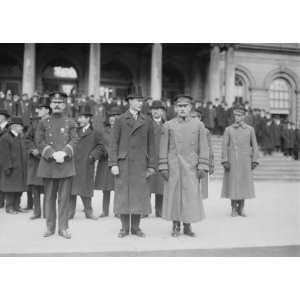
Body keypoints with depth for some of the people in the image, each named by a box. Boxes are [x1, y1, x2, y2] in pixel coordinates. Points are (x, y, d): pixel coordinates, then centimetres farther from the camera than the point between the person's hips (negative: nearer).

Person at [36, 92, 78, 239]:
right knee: (49, 197, 6)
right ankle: (50, 227, 17)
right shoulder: (43, 122, 9)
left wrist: (64, 153, -17)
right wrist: (53, 154, -13)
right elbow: (40, 141, 1)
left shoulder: (70, 123, 10)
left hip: (66, 164, 0)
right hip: (48, 165, 1)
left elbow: (74, 140, 1)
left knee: (64, 198, 1)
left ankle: (63, 228, 9)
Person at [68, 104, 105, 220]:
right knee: (71, 190, 3)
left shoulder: (95, 133, 3)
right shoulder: (75, 131, 14)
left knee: (85, 190, 3)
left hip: (86, 168, -3)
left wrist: (92, 156, -10)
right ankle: (70, 212, 11)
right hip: (73, 166, 3)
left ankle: (89, 212, 15)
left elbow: (101, 148, 1)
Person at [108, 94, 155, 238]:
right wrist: (113, 164, -10)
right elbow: (114, 143, -1)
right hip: (123, 164, -2)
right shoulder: (120, 120, 2)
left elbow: (150, 144, 8)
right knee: (123, 195, 2)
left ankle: (136, 227, 15)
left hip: (140, 164, 2)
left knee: (139, 195, 4)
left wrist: (151, 166, 3)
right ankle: (125, 227, 14)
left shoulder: (147, 121, 8)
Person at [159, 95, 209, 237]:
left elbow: (203, 148, 4)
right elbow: (163, 148, 3)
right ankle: (175, 226, 17)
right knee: (173, 195, 4)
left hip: (191, 167, 0)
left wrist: (202, 167, -3)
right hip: (173, 167, 0)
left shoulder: (198, 124, 5)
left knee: (191, 196, 1)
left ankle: (187, 226, 15)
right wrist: (163, 167, -3)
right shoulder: (168, 125, 4)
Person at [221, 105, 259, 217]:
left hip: (245, 161, 1)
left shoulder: (250, 129, 6)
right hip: (232, 161, -1)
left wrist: (254, 161, -1)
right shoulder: (228, 129, 3)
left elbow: (254, 145, 6)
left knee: (244, 184, 2)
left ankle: (241, 209, 13)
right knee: (232, 183, 0)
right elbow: (224, 146, -1)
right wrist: (225, 161, -10)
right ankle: (234, 209, 9)